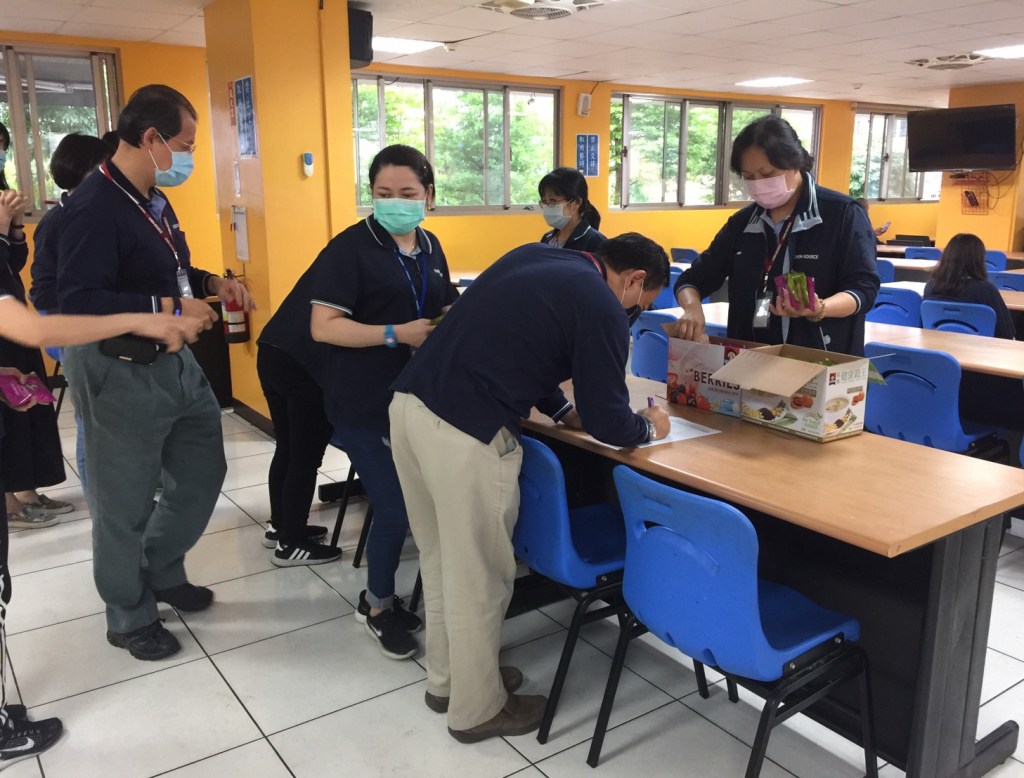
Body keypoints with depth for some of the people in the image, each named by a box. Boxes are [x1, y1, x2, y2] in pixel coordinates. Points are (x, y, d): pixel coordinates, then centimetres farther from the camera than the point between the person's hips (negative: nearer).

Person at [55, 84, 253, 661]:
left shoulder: (155, 201, 10)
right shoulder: (96, 207, -20)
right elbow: (79, 302, -28)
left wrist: (211, 283, 7)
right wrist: (168, 308, -27)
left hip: (175, 361, 9)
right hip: (120, 373, -9)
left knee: (204, 472, 18)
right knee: (126, 506, 5)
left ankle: (162, 571, 39)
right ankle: (131, 618, 25)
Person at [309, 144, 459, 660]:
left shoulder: (431, 248, 11)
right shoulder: (351, 248, -10)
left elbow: (446, 312, 24)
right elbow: (323, 327, -17)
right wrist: (396, 334, -24)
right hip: (366, 407, -7)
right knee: (395, 511, -4)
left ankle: (380, 596, 33)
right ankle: (378, 607, 24)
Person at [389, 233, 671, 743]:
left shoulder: (536, 257, 20)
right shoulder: (601, 306, -4)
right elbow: (606, 422, -1)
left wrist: (562, 411, 28)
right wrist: (650, 426, 19)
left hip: (410, 404, 9)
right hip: (464, 432, -9)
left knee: (442, 561, 22)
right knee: (478, 576, 9)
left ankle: (446, 680, 39)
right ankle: (477, 708, 27)